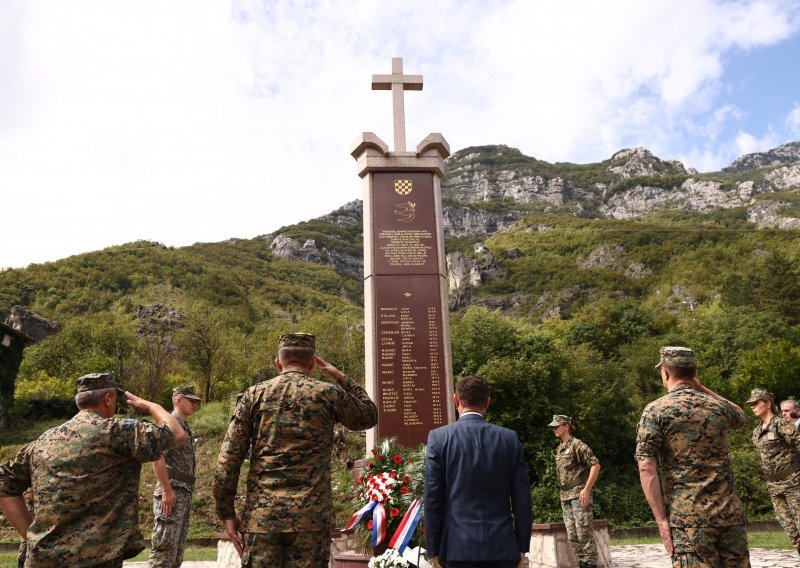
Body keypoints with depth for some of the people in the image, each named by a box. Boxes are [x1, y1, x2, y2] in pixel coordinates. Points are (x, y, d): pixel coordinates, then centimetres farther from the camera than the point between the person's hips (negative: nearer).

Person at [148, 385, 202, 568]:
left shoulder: (186, 427, 20)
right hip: (172, 492, -9)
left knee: (177, 551, 12)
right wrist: (167, 490, -22)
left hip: (185, 494, 9)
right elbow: (157, 458, -19)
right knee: (164, 550, -9)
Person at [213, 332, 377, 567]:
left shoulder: (254, 394, 5)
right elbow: (369, 417, 21)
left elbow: (228, 460, 1)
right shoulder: (329, 394, 2)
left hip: (260, 515, 1)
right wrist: (341, 378, 23)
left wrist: (227, 513, 8)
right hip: (312, 517, -1)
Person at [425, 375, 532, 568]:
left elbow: (432, 499, -5)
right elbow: (522, 498, 2)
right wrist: (522, 545, 11)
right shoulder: (510, 438, 1)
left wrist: (434, 549, 3)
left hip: (459, 547, -1)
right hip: (503, 547, 2)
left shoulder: (439, 437, -5)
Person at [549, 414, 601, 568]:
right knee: (572, 536, 9)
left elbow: (595, 465, -14)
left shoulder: (577, 445, -9)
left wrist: (586, 489, -18)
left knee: (584, 533, -8)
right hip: (565, 497, 8)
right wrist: (562, 493, 16)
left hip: (579, 494, -8)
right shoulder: (558, 449, 16)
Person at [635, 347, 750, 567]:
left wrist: (661, 519, -9)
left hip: (689, 518, -4)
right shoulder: (717, 407, 8)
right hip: (730, 514, 4)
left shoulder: (655, 411, -4)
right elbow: (740, 416, 35)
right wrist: (702, 389, 29)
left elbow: (646, 468, -12)